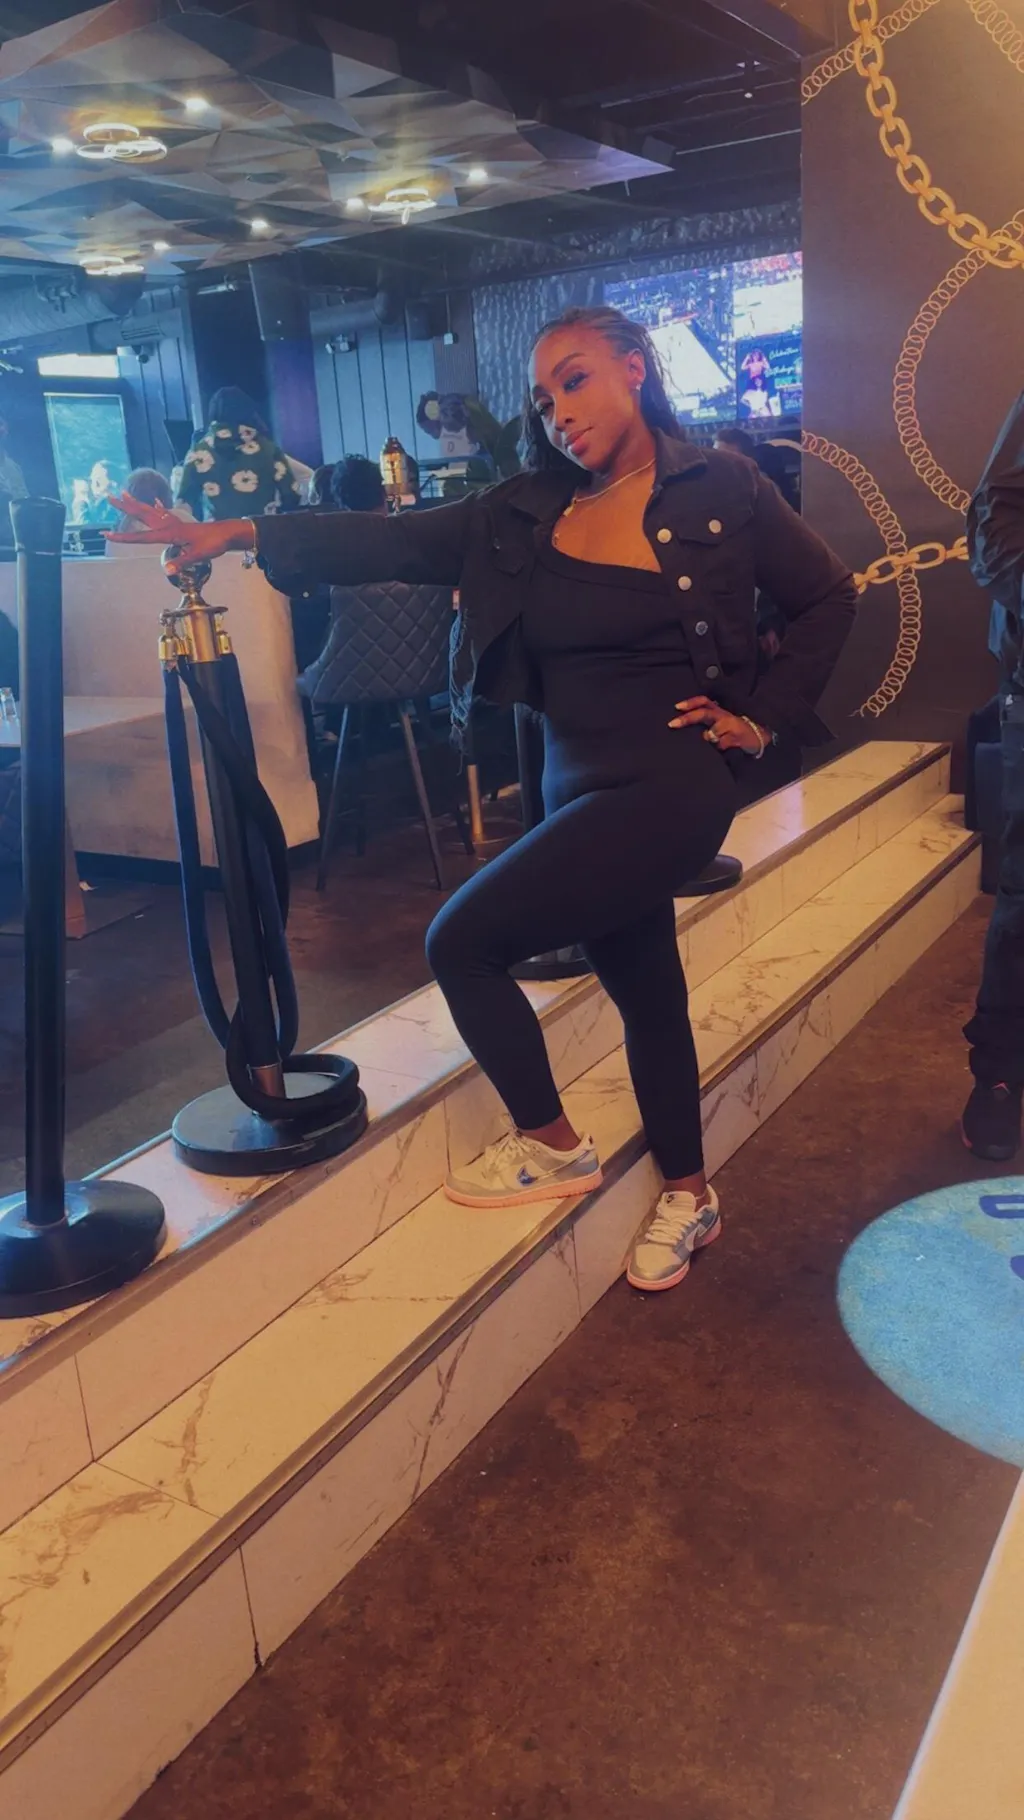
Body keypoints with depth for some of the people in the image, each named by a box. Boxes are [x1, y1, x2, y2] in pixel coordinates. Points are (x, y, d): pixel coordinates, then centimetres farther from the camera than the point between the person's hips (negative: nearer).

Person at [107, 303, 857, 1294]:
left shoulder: (720, 490, -3)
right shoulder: (526, 513, 6)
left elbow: (828, 596, 6)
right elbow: (395, 543, -3)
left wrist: (762, 716, -1)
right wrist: (242, 534, -13)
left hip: (669, 784, -5)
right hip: (577, 787, 5)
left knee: (463, 941, -11)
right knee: (645, 994, 17)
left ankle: (551, 1146, 10)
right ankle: (687, 1195, 38)